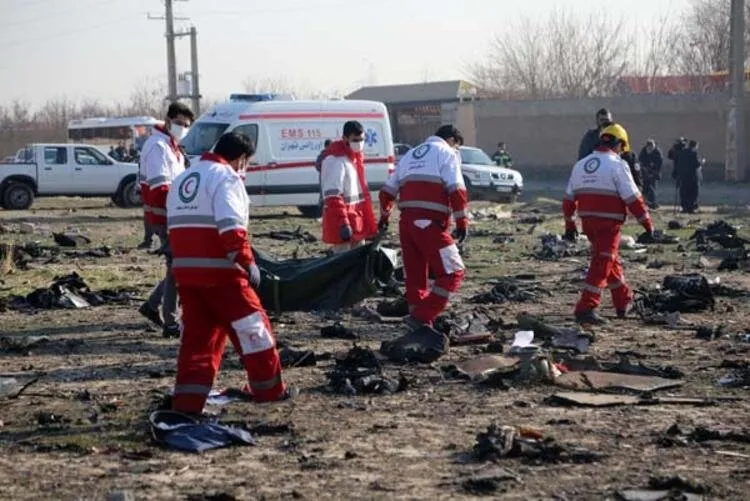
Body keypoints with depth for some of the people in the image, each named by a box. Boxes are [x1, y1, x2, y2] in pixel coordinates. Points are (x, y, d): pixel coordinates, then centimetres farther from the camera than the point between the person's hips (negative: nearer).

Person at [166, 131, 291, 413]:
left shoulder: (182, 179, 20)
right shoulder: (226, 178, -8)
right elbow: (230, 226, -21)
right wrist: (247, 261, -19)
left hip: (185, 270, 8)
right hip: (219, 270, -8)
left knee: (197, 334, 11)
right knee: (252, 327, 6)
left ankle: (187, 401, 4)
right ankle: (269, 390, 16)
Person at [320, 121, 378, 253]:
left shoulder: (356, 155, 12)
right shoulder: (335, 160, -19)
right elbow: (333, 196, -24)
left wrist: (367, 219, 21)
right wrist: (343, 223, -30)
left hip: (357, 216, 10)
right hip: (341, 221, -10)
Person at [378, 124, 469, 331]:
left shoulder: (410, 155, 26)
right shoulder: (446, 153, 4)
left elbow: (387, 191, 30)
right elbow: (456, 190, -10)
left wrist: (384, 217, 43)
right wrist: (462, 222, -7)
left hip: (406, 222, 8)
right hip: (430, 224, -8)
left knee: (415, 275, 15)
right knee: (453, 272, -5)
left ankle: (418, 317, 17)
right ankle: (421, 317, -14)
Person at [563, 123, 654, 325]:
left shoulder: (580, 165, 11)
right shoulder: (617, 165, -10)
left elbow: (569, 198, 15)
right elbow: (633, 198, -13)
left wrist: (569, 224, 23)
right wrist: (647, 223, -6)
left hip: (588, 223, 7)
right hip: (609, 223, -7)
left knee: (611, 261, 21)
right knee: (602, 265, -5)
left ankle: (624, 302, 32)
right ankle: (586, 308, -11)